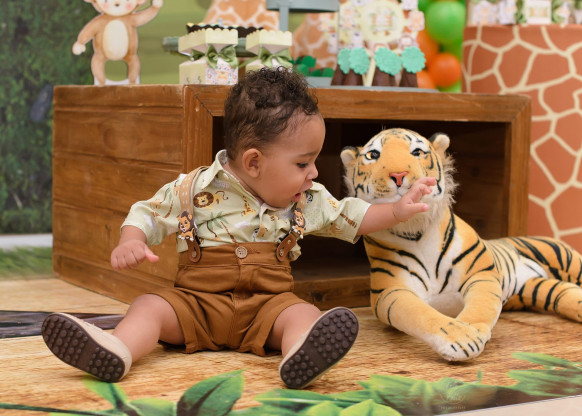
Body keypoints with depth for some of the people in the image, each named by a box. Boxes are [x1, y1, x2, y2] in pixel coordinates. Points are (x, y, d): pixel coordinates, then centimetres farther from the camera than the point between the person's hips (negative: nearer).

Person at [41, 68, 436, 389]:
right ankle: (114, 352, -55)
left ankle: (300, 359, -63)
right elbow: (147, 216, 6)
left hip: (268, 304, 1)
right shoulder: (192, 190, -2)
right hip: (196, 301, 0)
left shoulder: (308, 201, 9)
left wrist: (396, 211, 11)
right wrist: (130, 243, -14)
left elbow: (350, 217, 21)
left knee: (303, 314, -31)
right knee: (149, 306, -25)